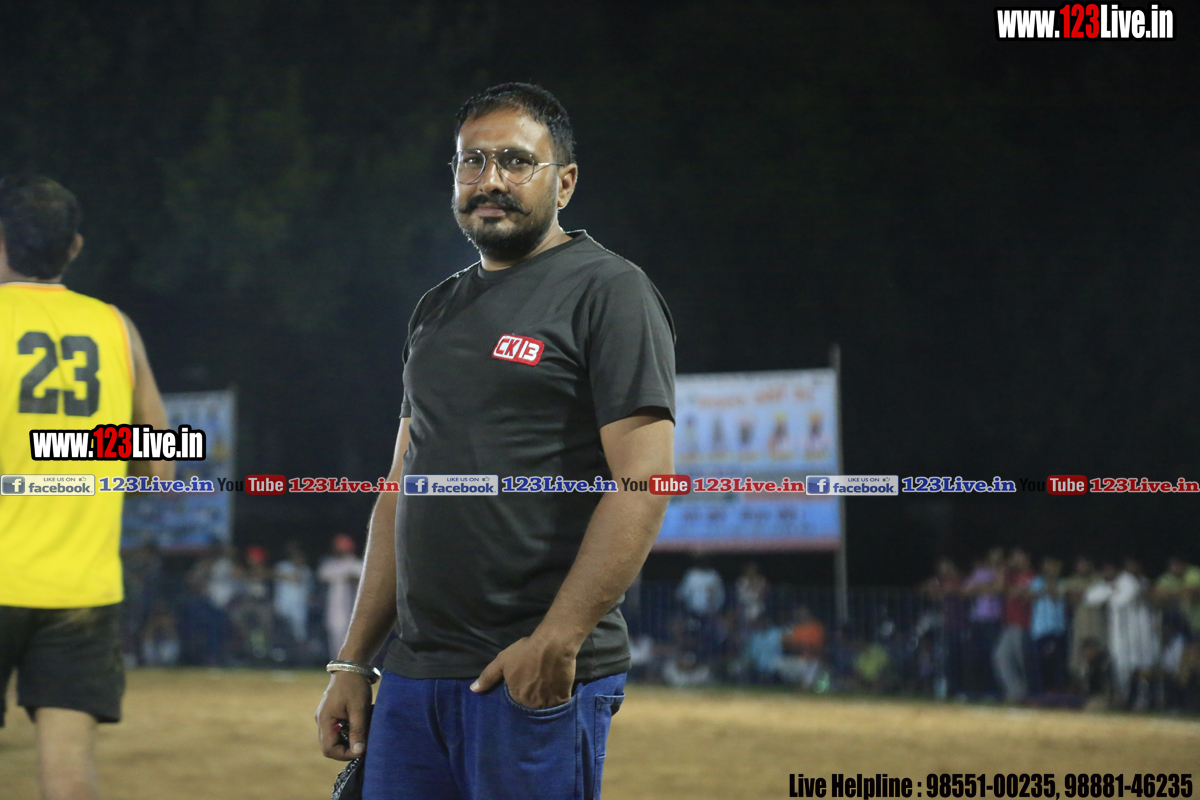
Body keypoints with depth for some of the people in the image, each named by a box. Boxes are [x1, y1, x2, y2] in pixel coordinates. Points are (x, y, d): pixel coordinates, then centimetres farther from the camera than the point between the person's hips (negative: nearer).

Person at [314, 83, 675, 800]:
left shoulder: (607, 292, -4)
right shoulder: (438, 310, 19)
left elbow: (644, 483, -13)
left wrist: (557, 640, -21)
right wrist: (353, 662, 14)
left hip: (543, 681, -7)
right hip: (416, 672, 7)